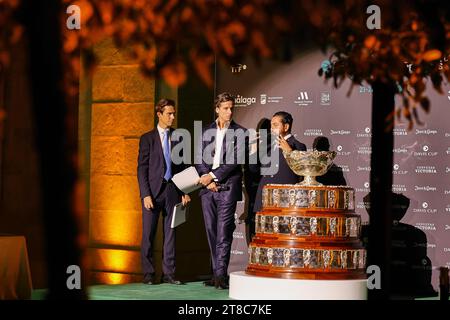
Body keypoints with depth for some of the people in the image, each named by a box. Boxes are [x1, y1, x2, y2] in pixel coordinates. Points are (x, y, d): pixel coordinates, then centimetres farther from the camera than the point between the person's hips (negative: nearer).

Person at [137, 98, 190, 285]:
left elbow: (183, 166, 13)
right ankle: (148, 274, 7)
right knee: (148, 234, -1)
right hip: (153, 191, -3)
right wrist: (146, 194, -11)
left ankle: (168, 273, 10)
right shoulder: (147, 138, 1)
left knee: (170, 233, 5)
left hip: (172, 191, 3)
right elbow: (142, 169, -2)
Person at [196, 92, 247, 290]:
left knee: (223, 232, -11)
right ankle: (217, 273, 12)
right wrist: (207, 180, -6)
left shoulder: (240, 132, 1)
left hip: (228, 187, -4)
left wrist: (213, 175, -11)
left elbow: (235, 161, -8)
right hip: (208, 187, 4)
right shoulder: (206, 131, 13)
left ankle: (220, 275, -15)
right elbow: (199, 160, 9)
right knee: (211, 232, 6)